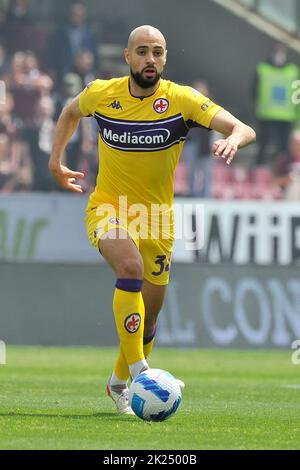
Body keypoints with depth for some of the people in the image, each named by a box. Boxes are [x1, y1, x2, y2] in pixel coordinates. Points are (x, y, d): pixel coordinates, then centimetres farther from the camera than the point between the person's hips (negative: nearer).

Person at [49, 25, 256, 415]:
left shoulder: (182, 100, -13)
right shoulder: (101, 94, -8)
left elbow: (244, 129, -24)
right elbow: (71, 112, 17)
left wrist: (234, 139, -46)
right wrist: (56, 161, 14)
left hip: (156, 219, 2)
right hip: (107, 211, -1)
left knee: (148, 319, 10)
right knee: (131, 265, -34)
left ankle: (119, 383, 39)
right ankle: (138, 371, -33)